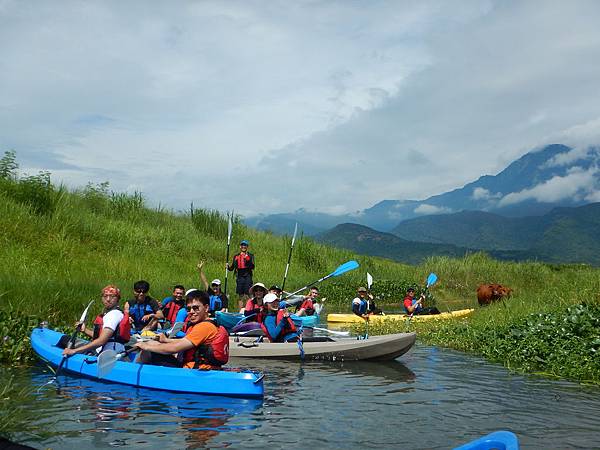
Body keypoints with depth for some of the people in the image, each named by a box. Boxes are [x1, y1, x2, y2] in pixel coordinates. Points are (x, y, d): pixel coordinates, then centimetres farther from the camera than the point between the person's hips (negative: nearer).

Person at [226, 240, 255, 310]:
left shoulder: (250, 256, 6)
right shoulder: (236, 256, 16)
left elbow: (252, 267, -7)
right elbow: (232, 268, 16)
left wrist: (248, 260, -23)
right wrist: (228, 267, -5)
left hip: (247, 277, -3)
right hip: (239, 277, 3)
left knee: (247, 295, -8)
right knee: (240, 296, 5)